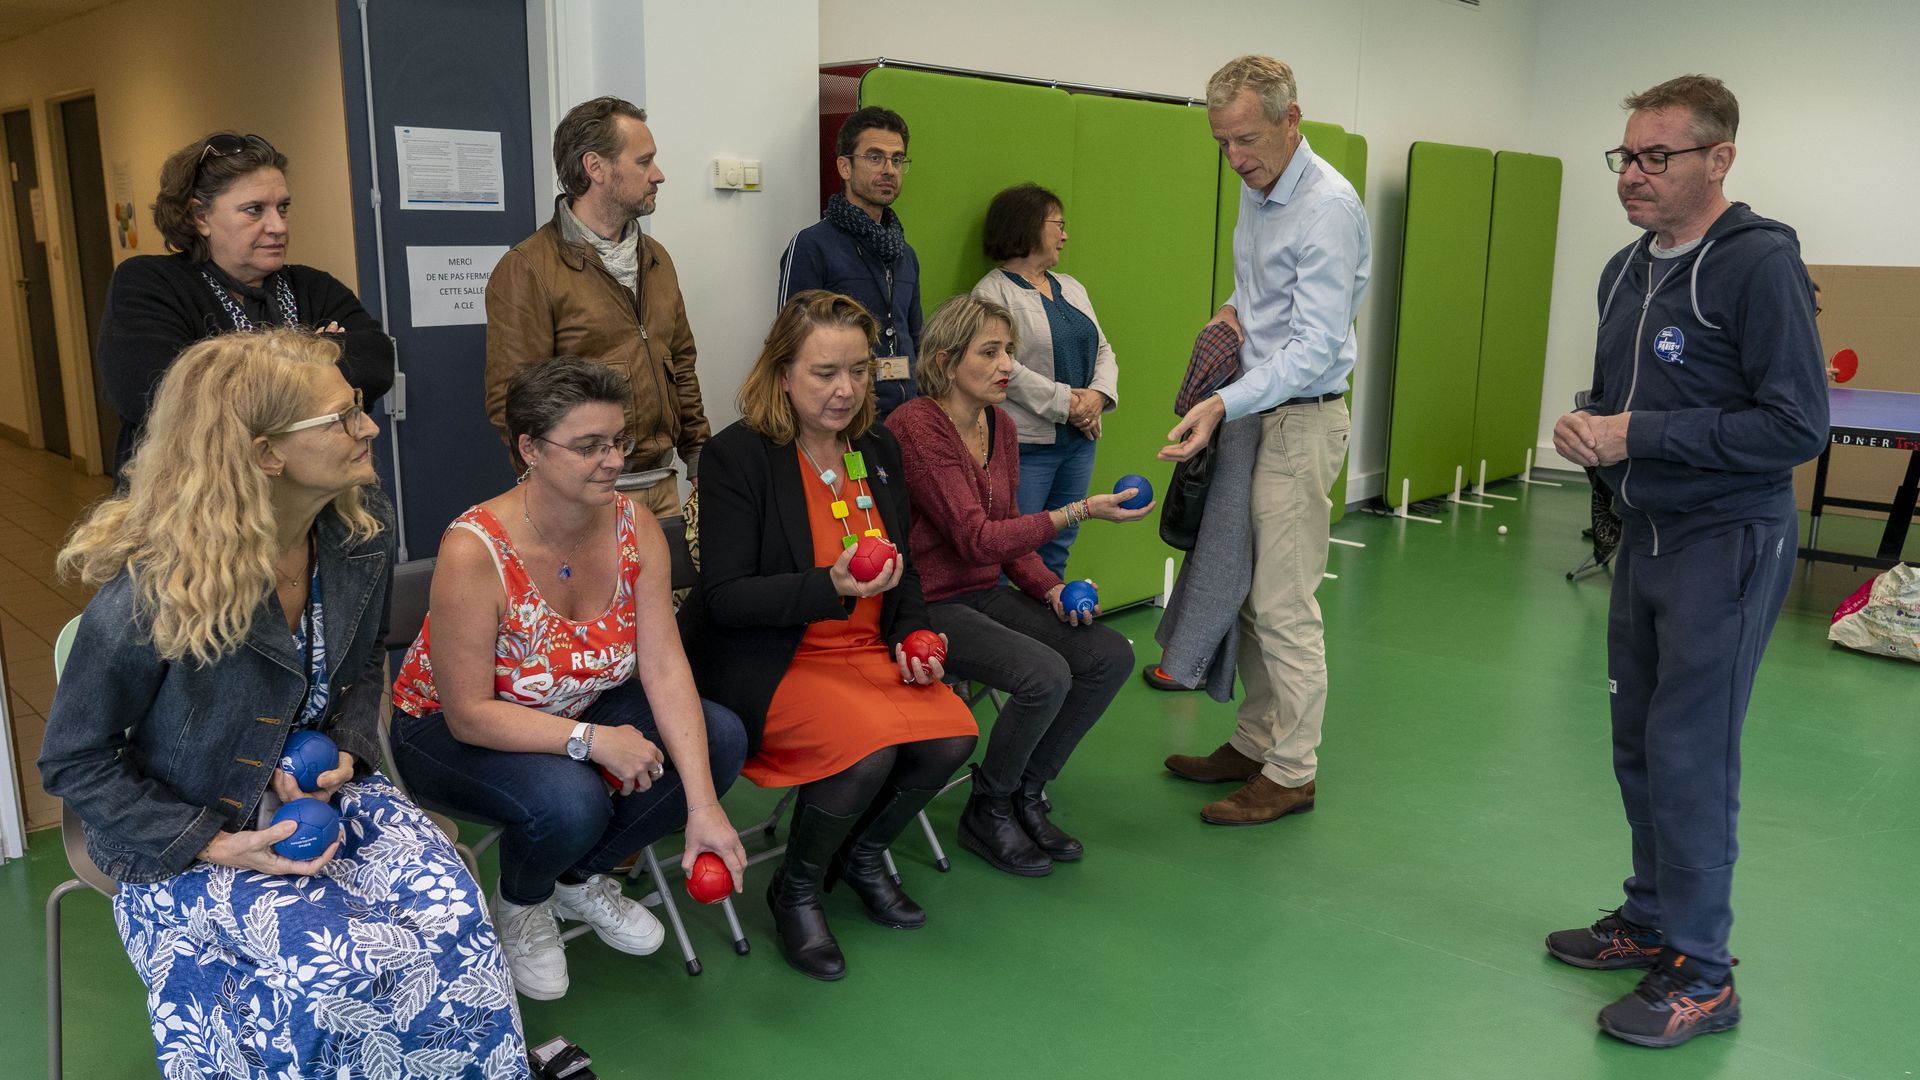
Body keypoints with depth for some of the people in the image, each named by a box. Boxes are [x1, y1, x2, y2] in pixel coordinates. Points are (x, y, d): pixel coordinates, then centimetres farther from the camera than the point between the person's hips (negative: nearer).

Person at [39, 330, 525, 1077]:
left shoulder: (361, 529, -8)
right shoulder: (152, 595, -25)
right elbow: (75, 763, -11)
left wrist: (346, 753, -10)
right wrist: (214, 847, -19)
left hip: (321, 786, 5)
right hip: (189, 835, -4)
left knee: (453, 924, -22)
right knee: (346, 968, -27)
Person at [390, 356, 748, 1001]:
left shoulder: (636, 530, -14)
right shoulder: (475, 550, -29)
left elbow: (665, 669, -18)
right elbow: (470, 713, -26)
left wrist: (703, 805, -26)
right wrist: (594, 740, -35)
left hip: (579, 708, 6)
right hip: (450, 731, -5)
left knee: (720, 738, -13)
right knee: (569, 799, -35)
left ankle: (582, 878, 9)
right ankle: (521, 906, 4)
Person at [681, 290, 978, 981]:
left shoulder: (879, 450, 9)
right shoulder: (739, 455, -12)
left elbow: (903, 568, 20)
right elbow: (724, 596, -17)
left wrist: (911, 635, 1)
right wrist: (834, 589, -28)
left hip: (868, 652, 6)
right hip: (770, 665, -6)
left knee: (951, 735, -17)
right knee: (866, 747, -30)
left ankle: (862, 855, 14)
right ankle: (795, 891, 1)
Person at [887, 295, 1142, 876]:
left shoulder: (1001, 426, 8)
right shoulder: (914, 426, -18)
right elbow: (978, 540, -23)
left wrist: (1052, 589, -4)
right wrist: (1081, 511, -26)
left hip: (988, 594, 8)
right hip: (928, 605, -8)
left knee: (1110, 655, -9)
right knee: (1045, 674, -28)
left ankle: (1025, 795, 8)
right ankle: (987, 811, -1)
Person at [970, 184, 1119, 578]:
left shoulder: (1071, 287, 17)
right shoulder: (992, 292, -9)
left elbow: (1102, 349, 15)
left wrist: (1098, 394, -6)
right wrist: (1064, 402, -18)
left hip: (1079, 440, 8)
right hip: (1026, 445, -8)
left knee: (1057, 553, 14)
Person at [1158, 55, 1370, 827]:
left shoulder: (1328, 207, -19)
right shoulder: (1256, 191, 10)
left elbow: (1317, 346, -24)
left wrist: (1225, 404, -33)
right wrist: (1235, 307, 5)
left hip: (1302, 420, -9)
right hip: (1255, 413, 9)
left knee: (1284, 606, -4)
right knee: (1246, 593, 14)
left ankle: (1291, 773, 9)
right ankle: (1255, 741, 27)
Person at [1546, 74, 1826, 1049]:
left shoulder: (1760, 263, -14)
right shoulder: (1626, 270, 10)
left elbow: (1797, 425, -20)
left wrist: (1636, 435, -20)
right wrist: (1586, 429, -2)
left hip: (1728, 542, -8)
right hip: (1647, 536, 8)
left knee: (1690, 750, -5)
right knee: (1638, 740, 14)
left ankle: (1699, 976, 8)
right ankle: (1651, 919, 31)